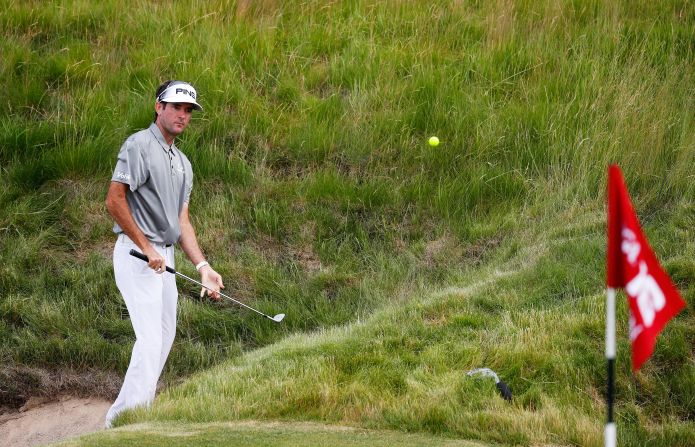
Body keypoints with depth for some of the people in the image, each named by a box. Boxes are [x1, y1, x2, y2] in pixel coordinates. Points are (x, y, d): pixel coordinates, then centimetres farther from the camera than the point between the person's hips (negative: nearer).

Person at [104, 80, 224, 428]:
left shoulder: (182, 162, 17)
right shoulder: (139, 145, -9)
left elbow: (181, 220, 15)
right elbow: (114, 201, -15)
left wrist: (202, 266, 5)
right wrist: (146, 248, -15)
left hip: (164, 256, 9)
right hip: (136, 254, -9)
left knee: (165, 336, 12)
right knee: (150, 338, -16)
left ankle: (140, 409, 21)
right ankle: (123, 418, -17)